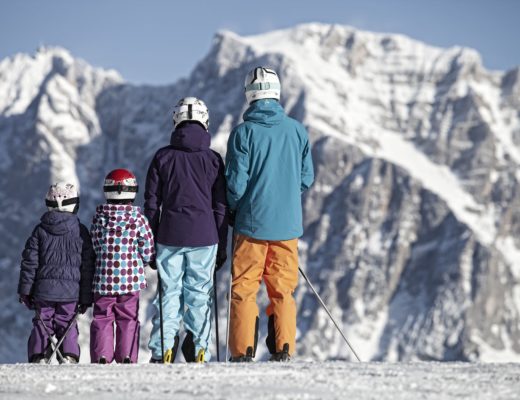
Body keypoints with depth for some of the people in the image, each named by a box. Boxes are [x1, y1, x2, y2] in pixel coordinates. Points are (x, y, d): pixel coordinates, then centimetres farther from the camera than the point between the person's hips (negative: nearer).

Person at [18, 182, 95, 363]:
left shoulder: (40, 230, 3)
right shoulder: (80, 231, 1)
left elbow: (29, 262, 2)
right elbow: (87, 266, 2)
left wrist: (25, 290, 7)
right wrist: (86, 297, 7)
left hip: (44, 289, 1)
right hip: (71, 291, -1)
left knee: (42, 324, 8)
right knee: (68, 325, 6)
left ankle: (39, 357, 0)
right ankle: (69, 357, -8)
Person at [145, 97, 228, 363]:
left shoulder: (163, 157, 2)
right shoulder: (213, 159, 2)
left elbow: (151, 204, 4)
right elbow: (220, 208, 4)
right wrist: (222, 247, 10)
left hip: (170, 235, 0)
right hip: (204, 237, 0)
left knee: (168, 292, 3)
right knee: (200, 294, 3)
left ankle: (162, 352, -2)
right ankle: (199, 351, -1)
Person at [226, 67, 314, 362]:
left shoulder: (244, 133, -9)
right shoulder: (297, 130, 1)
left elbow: (236, 183, -9)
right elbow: (307, 177, 5)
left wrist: (234, 211, 9)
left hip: (252, 223, -3)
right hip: (288, 224, 3)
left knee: (244, 288, 5)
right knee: (283, 289, 11)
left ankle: (243, 351, 2)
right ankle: (283, 350, 8)